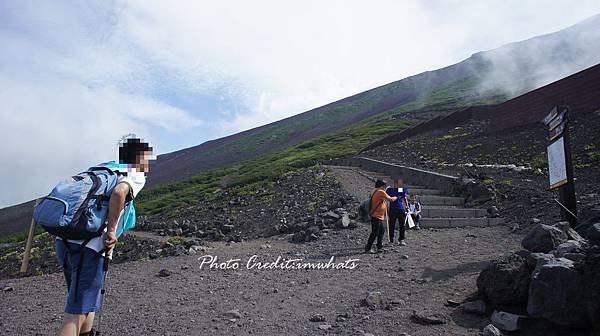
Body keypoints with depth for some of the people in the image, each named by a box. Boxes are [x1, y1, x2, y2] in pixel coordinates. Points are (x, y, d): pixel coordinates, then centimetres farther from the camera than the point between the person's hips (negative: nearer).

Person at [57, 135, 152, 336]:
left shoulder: (100, 169, 22)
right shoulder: (136, 177, -2)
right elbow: (118, 193, -24)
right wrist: (111, 230, -16)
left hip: (64, 241, 8)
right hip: (89, 247, -8)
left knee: (89, 304, 25)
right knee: (76, 317, -4)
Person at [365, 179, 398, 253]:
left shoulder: (374, 192, 14)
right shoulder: (381, 192, -13)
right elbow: (390, 199, -6)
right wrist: (395, 197, 12)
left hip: (378, 216, 10)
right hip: (376, 216, -10)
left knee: (382, 231, 16)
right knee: (375, 233, -7)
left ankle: (380, 247, 20)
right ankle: (368, 248, -4)